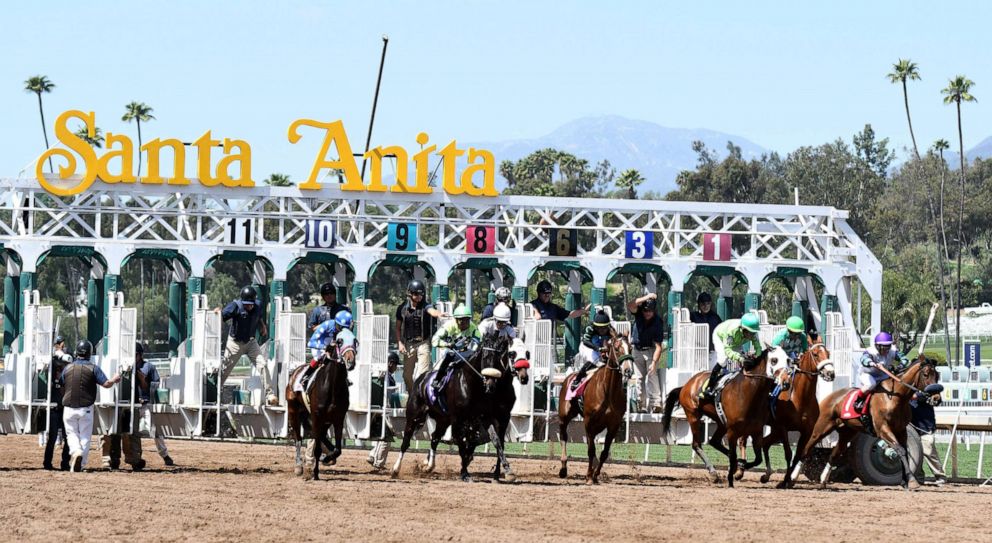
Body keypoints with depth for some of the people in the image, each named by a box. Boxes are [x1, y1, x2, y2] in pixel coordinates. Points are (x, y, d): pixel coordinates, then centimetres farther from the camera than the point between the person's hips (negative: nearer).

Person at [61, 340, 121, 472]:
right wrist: (114, 379, 11)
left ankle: (75, 451, -16)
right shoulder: (93, 368, -5)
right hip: (86, 409, -1)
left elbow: (61, 389, 9)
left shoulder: (67, 368, 2)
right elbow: (106, 384, -10)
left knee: (72, 434, 13)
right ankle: (80, 465, 1)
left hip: (69, 409, 1)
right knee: (85, 437, 9)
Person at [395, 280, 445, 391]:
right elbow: (398, 328, 10)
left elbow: (432, 311, -28)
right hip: (409, 344, 3)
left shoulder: (425, 306, -4)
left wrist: (438, 314, -52)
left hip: (423, 343, -3)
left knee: (423, 373, -13)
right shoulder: (402, 308, 3)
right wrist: (400, 343, -1)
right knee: (407, 375, 8)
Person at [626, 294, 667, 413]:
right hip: (637, 349, 3)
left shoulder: (657, 322, -21)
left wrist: (654, 362, -31)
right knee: (638, 378, 2)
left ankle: (656, 404, -20)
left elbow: (658, 346, -22)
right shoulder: (638, 313, -13)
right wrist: (645, 298, -43)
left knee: (652, 375, -15)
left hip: (650, 350, -3)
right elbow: (630, 306, -36)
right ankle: (641, 405, 5)